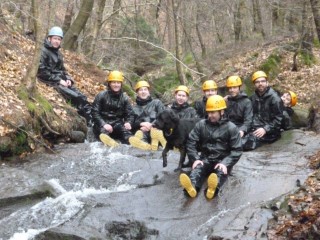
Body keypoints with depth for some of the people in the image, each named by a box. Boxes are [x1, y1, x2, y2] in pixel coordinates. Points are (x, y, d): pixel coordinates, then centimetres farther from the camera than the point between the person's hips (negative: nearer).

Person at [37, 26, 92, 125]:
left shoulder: (58, 53, 17)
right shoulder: (43, 51, -8)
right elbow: (42, 71, -15)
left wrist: (67, 79, 1)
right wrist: (58, 80, -17)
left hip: (61, 80, 8)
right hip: (51, 82, -8)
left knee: (82, 97, -10)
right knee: (76, 97, -22)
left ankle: (91, 120, -14)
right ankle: (90, 121, -19)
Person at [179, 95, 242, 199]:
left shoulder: (231, 128, -2)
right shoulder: (201, 124, 6)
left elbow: (237, 150, -5)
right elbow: (191, 143, 4)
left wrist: (225, 163, -21)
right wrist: (195, 159, -13)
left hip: (222, 161, -2)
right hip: (205, 159, 2)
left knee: (221, 172, -35)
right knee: (197, 168, -31)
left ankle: (213, 188, -67)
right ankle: (192, 187, -62)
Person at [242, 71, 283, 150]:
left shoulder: (274, 98, -5)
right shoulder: (253, 98, 17)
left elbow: (278, 119, -9)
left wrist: (265, 129, -20)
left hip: (269, 131, -6)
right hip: (255, 129, 6)